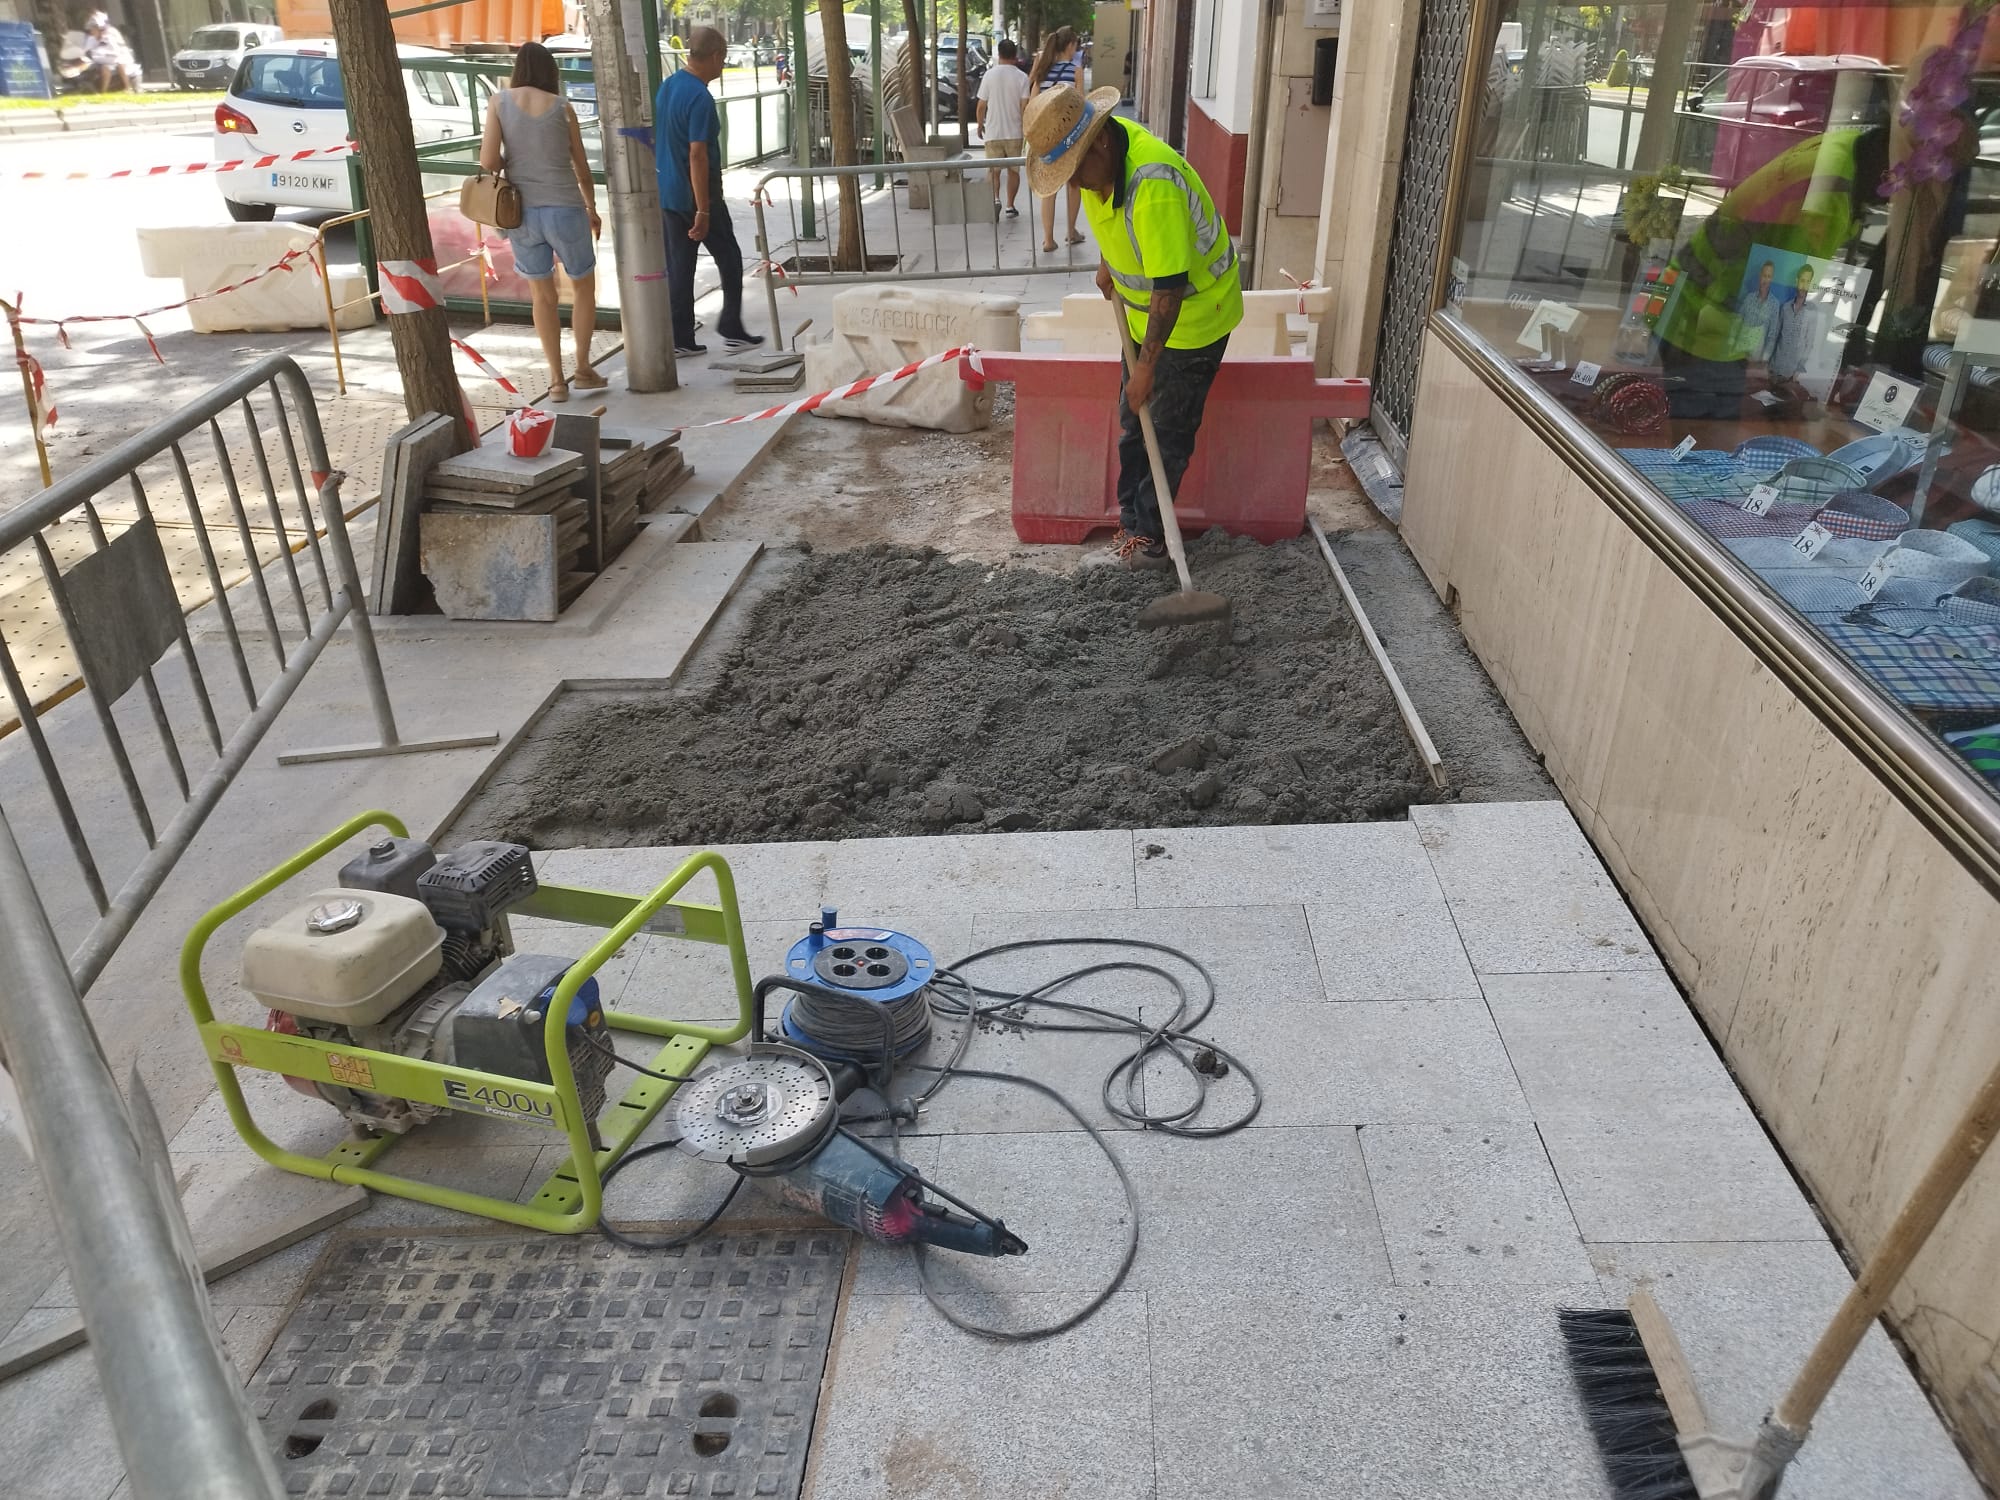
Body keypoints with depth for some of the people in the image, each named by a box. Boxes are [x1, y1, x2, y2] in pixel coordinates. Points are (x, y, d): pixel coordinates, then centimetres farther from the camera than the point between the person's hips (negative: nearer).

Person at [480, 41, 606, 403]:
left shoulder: (499, 101, 0)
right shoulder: (561, 107, 1)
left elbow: (488, 161, -8)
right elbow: (582, 167, 8)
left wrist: (511, 170, 14)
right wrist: (592, 208, 24)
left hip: (522, 210, 1)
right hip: (565, 208, -1)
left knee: (541, 293, 15)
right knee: (584, 284, 19)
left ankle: (556, 380, 15)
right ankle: (583, 368, 17)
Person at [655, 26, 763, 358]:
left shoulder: (667, 86, 9)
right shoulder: (700, 98, -18)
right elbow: (697, 155, -23)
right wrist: (703, 211, -22)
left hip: (668, 194, 8)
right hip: (697, 195, -8)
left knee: (679, 267, 9)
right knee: (729, 259, 8)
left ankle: (681, 340, 10)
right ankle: (732, 330, 11)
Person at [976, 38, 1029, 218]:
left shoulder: (990, 75, -4)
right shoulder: (1022, 77, -5)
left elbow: (981, 105, -2)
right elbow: (1024, 106, -9)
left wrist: (980, 124, 13)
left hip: (993, 131, 0)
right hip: (1014, 131, 0)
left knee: (993, 170, 7)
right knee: (1013, 170, 14)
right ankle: (1010, 206, 14)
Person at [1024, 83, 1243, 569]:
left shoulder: (1153, 186, -37)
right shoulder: (1100, 151, -9)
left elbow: (1170, 289, -33)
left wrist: (1147, 364, -29)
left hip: (1194, 316, -9)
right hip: (1148, 310, 9)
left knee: (1168, 434, 0)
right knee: (1133, 423, 14)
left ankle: (1148, 538, 12)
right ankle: (1132, 519, 25)